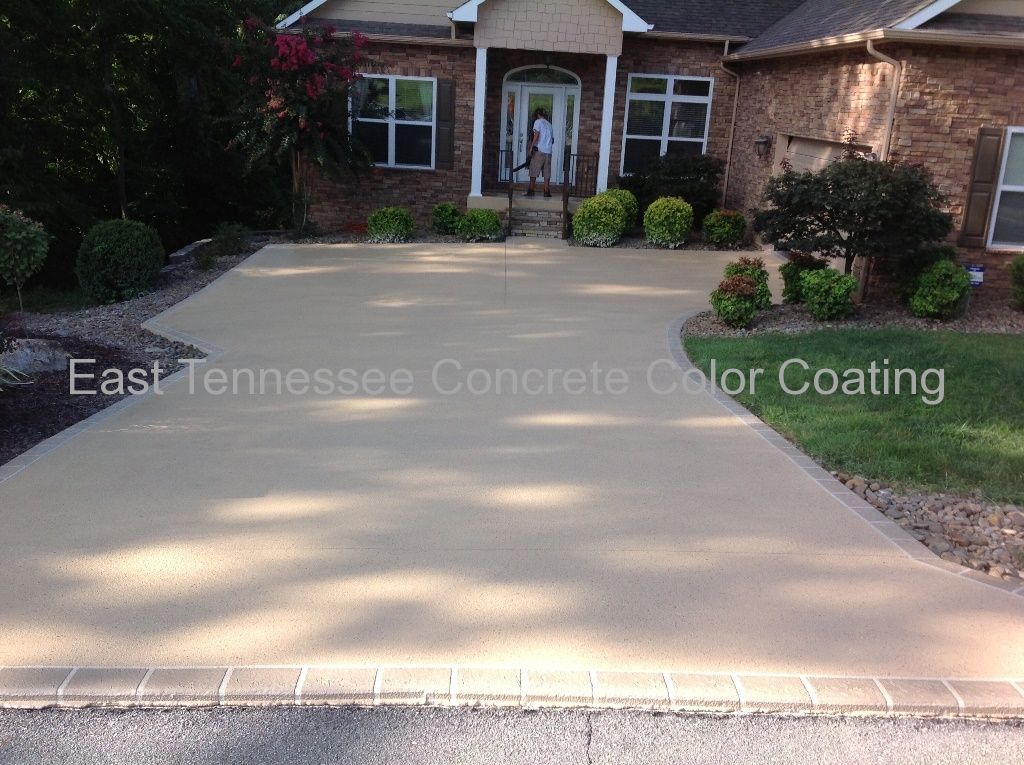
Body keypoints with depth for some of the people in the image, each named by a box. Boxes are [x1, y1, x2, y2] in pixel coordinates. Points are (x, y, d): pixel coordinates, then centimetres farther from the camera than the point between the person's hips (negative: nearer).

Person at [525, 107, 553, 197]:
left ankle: (531, 190, -2)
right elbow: (552, 139, 19)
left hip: (539, 150, -5)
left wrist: (530, 149, -14)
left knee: (533, 173, 0)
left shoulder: (538, 122, -1)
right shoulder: (549, 124, 17)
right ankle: (547, 192, 2)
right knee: (547, 173, 6)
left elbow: (536, 135, -13)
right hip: (548, 152, 5)